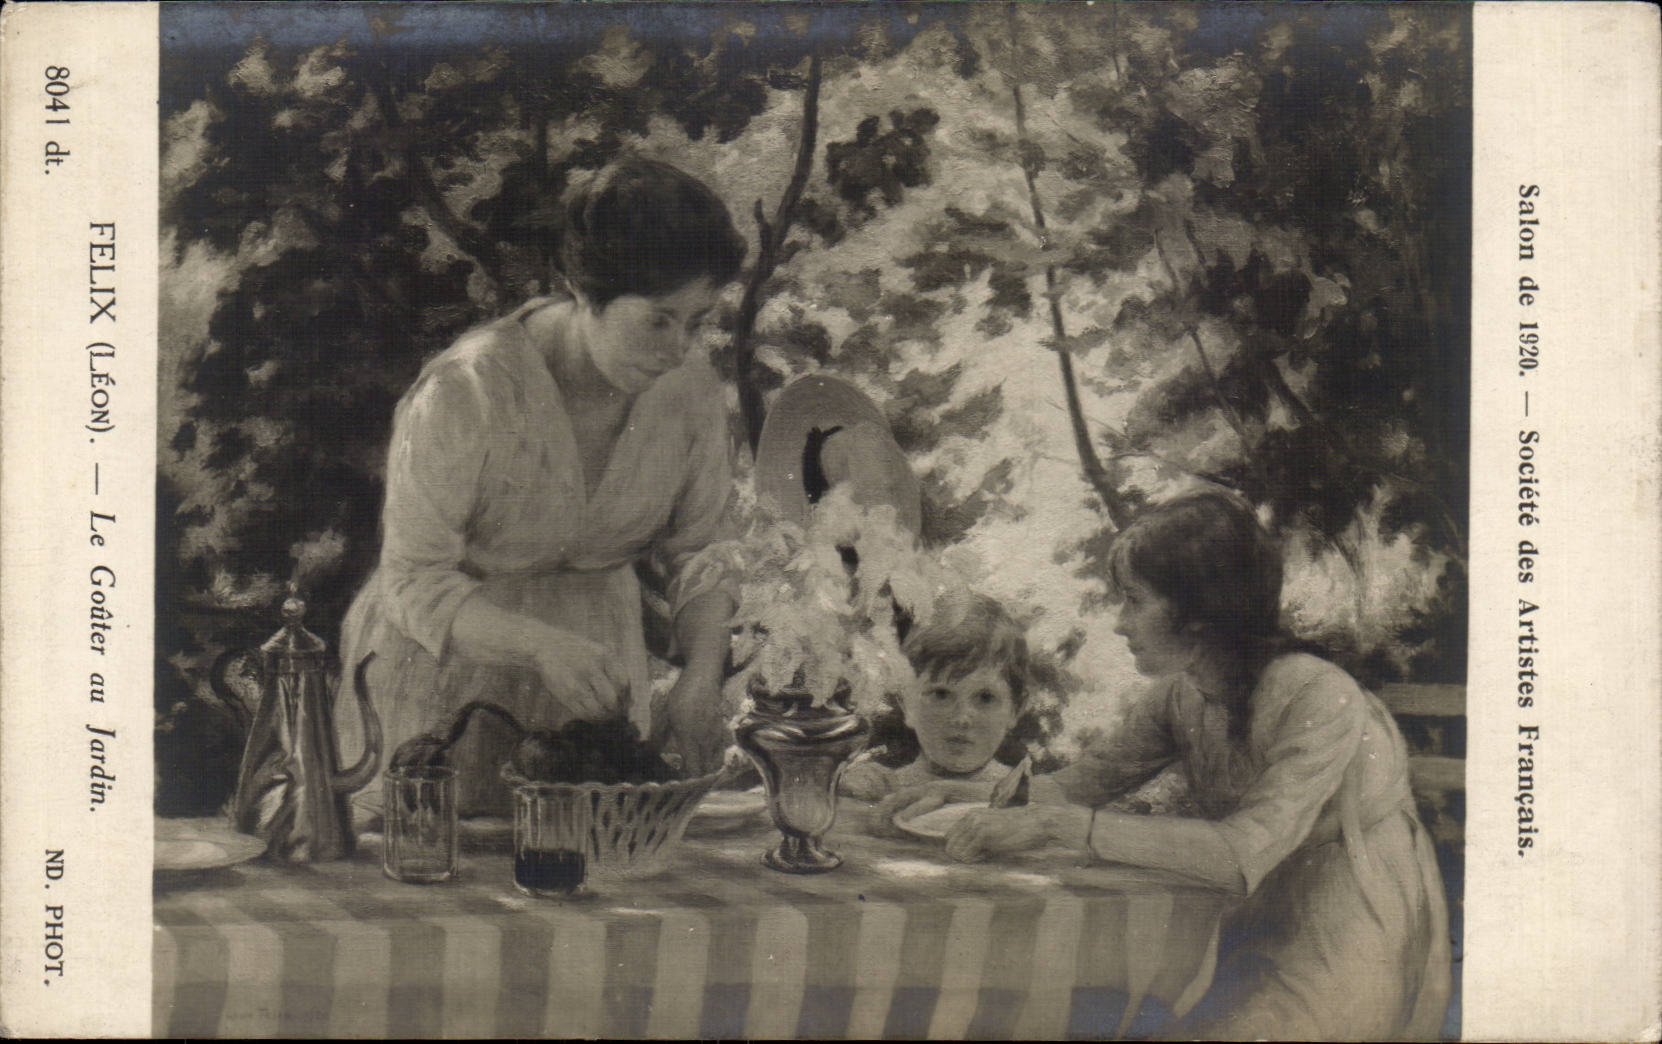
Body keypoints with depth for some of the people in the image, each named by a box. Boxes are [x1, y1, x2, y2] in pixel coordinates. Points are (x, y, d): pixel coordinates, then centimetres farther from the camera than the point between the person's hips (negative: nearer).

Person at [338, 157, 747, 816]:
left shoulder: (691, 393, -11)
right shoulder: (465, 393, -25)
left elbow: (702, 551, 1)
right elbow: (415, 585, -20)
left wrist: (701, 679, -16)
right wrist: (543, 644, -36)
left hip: (593, 666, 4)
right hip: (449, 671, -4)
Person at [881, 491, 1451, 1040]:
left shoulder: (1318, 698, -24)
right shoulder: (1183, 694, -1)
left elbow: (1243, 856, -34)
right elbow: (1091, 778, 14)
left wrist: (1058, 823, -34)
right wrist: (971, 793, -2)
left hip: (1356, 959, -6)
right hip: (1266, 938, 6)